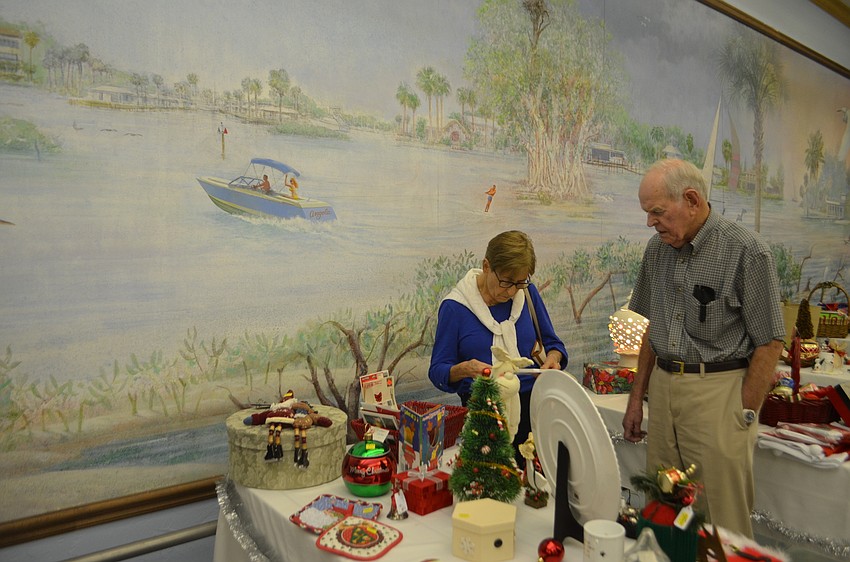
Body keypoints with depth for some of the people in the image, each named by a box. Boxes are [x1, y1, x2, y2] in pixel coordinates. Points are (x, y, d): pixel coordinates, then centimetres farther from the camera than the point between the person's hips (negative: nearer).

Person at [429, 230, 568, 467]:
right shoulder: (454, 306, -4)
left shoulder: (528, 293, 8)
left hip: (533, 402, 3)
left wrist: (553, 358, -4)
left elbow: (552, 343, 19)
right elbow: (437, 371, -1)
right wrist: (464, 369, -21)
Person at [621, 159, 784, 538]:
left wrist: (743, 417, -11)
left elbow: (769, 344, -9)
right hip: (663, 386, 6)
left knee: (722, 526, 3)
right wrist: (637, 397, 15)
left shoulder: (747, 251, -11)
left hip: (718, 389, -5)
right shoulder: (657, 249, 7)